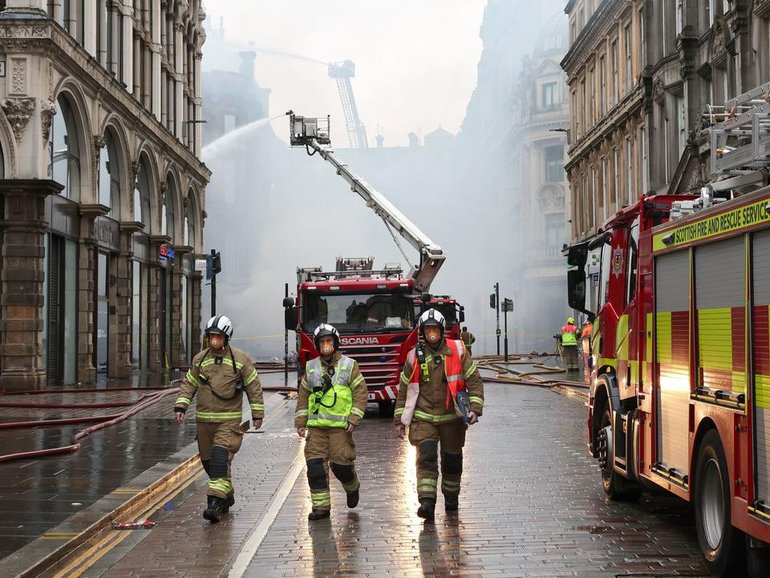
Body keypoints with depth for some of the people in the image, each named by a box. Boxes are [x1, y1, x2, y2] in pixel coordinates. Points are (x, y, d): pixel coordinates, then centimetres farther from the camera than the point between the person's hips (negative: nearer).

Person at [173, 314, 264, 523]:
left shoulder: (240, 359, -2)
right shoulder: (199, 359, 8)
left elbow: (253, 386, 3)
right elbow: (188, 384, 15)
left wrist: (257, 414, 2)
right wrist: (181, 406, 2)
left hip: (229, 421, -5)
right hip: (204, 419, 5)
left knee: (221, 458, -19)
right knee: (208, 461, 11)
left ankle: (216, 502, -23)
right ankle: (227, 495, 31)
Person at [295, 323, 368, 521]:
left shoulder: (349, 366, 2)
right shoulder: (311, 368, 11)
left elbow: (361, 393, 0)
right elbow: (303, 396, 15)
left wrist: (354, 420, -8)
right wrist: (300, 422, 8)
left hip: (340, 426, -3)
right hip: (316, 426, 3)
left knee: (341, 464, -3)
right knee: (315, 465, -5)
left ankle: (352, 488, 29)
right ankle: (321, 506, 2)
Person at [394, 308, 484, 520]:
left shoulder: (457, 351, -2)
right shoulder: (415, 357, 1)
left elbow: (474, 380, 0)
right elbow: (404, 389, 9)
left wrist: (475, 408, -11)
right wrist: (400, 419, 7)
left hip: (452, 416, 0)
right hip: (423, 417, 0)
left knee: (452, 459, 11)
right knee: (426, 457, -16)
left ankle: (451, 496, 32)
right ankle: (427, 502, -21)